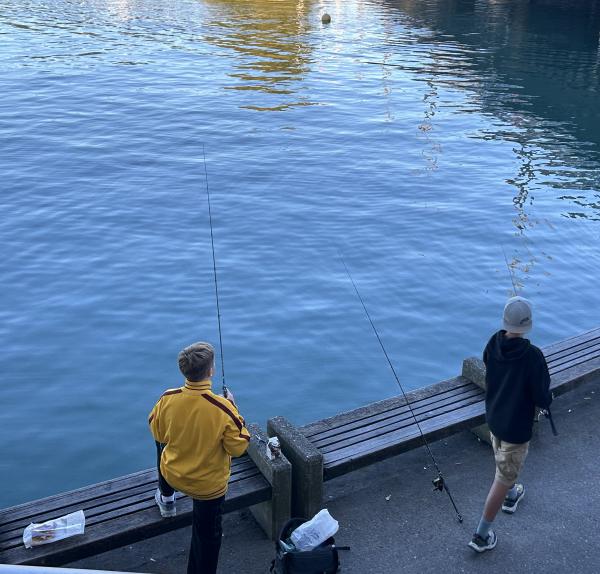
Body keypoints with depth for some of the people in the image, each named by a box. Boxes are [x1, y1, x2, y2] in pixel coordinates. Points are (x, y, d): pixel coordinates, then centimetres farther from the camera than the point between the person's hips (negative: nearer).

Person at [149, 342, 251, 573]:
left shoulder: (167, 399, -21)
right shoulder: (223, 409, -31)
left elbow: (158, 434, -2)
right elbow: (238, 448, -17)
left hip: (173, 475, 4)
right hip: (209, 485, -4)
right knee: (206, 536, 19)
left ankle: (166, 499, 56)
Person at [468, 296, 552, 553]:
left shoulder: (494, 343, -14)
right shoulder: (532, 356, -31)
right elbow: (542, 399, -22)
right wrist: (547, 398, 0)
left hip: (493, 417, 6)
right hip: (516, 428, -6)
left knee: (502, 460, 32)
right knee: (503, 478, 9)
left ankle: (511, 496, 60)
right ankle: (481, 536, 18)